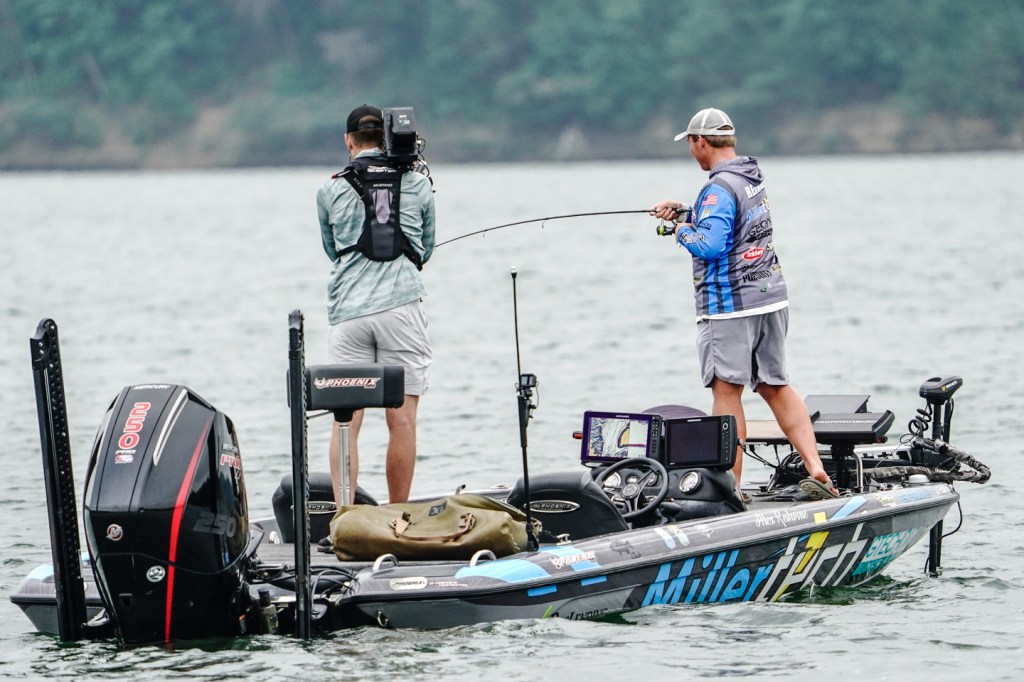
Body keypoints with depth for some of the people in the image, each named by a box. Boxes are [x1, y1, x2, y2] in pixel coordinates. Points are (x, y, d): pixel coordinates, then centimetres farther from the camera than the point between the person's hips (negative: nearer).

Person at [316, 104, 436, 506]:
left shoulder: (331, 191, 6)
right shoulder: (418, 185, 8)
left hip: (348, 310, 0)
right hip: (402, 307, 0)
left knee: (346, 420, -1)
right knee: (401, 418, 0)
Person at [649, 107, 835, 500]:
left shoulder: (719, 189, -16)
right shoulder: (754, 180, 13)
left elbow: (709, 245, -25)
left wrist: (682, 231, -7)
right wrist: (685, 212, 23)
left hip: (730, 305, -9)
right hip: (771, 298, 9)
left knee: (726, 391, -3)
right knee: (775, 386, 11)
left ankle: (730, 486, -3)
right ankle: (816, 471, 1)